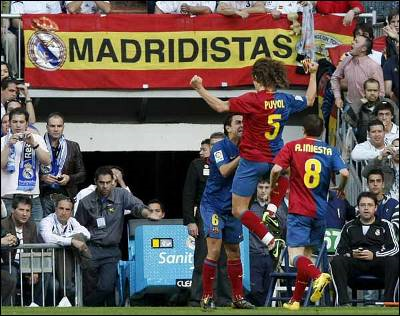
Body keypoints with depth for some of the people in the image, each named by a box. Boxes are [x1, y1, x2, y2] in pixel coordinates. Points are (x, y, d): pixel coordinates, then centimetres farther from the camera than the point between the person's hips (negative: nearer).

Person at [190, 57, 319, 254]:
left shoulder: (253, 100, -18)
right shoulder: (285, 100, -2)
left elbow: (221, 106, -23)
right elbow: (309, 100, 18)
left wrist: (200, 89, -19)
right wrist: (313, 75, 28)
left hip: (251, 161, -5)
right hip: (274, 159, 5)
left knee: (238, 211, 4)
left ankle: (269, 239, -12)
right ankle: (272, 211, 21)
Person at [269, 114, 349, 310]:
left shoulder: (292, 147, 0)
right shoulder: (330, 151, 6)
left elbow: (276, 169, -11)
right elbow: (344, 173, -6)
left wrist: (272, 187, 9)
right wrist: (341, 189, 14)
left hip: (299, 210, -4)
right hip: (320, 212, 4)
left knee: (295, 256, -9)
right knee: (307, 255, 14)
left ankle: (318, 276, -37)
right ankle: (296, 300, 15)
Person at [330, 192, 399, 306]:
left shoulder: (384, 225, 15)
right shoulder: (349, 227, 21)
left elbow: (394, 248, 3)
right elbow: (340, 251, 14)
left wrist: (374, 255, -12)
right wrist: (351, 254, -10)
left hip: (377, 264, -1)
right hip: (355, 264, 1)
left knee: (393, 261, -34)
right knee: (336, 261, -29)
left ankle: (389, 301, -32)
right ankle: (343, 302, -35)